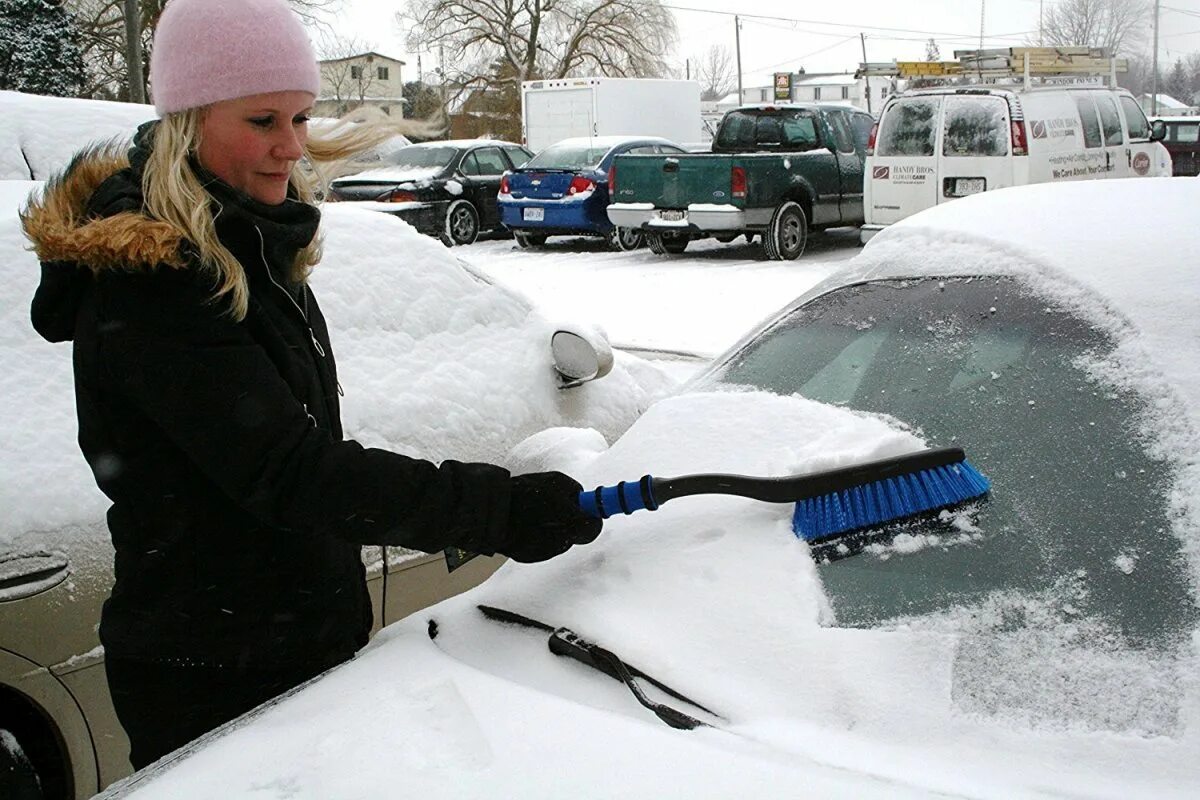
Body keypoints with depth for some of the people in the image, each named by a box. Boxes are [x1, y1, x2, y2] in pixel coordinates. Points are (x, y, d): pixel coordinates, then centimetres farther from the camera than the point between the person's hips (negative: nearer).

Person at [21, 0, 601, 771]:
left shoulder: (247, 244, 6)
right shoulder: (149, 286, -24)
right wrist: (498, 509, -33)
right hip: (213, 677, -9)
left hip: (307, 635, 9)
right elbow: (288, 471, -30)